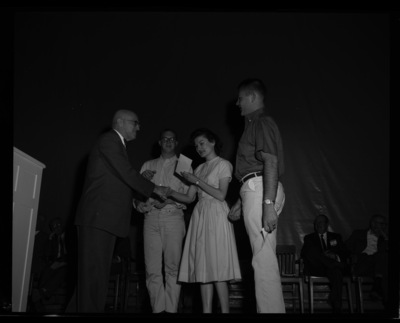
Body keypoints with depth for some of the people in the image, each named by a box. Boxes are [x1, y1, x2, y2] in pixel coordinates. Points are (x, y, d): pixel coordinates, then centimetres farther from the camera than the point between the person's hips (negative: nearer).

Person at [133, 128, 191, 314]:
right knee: (152, 269, -3)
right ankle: (158, 309, 3)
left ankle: (171, 309, -2)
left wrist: (169, 200, -12)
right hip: (151, 218, 2)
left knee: (173, 267, -7)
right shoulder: (148, 165, 21)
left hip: (173, 217, -2)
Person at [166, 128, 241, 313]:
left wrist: (197, 181, -8)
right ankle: (206, 310, 0)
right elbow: (189, 198, 14)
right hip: (200, 215, 6)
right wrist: (169, 192, 0)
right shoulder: (199, 168, 20)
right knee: (203, 267, 0)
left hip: (216, 215, -6)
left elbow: (221, 195, -8)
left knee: (218, 266, -10)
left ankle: (225, 310, -7)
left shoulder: (224, 164, 4)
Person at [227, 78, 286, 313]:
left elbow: (271, 162, -19)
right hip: (256, 190, 11)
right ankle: (273, 308, 18)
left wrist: (268, 204, -28)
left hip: (260, 190, -11)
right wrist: (241, 203, 27)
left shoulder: (262, 122, -6)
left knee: (264, 258, -12)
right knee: (265, 257, 11)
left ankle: (270, 310, -9)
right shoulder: (256, 124, 26)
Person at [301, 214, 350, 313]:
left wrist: (335, 256, -10)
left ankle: (337, 308, -43)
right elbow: (303, 254, 7)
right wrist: (321, 256, -11)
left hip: (331, 268, 0)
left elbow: (345, 253, 14)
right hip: (315, 269, 0)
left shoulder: (336, 237, 26)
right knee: (311, 249, -29)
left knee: (336, 272, -38)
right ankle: (337, 265, -32)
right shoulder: (309, 237, 24)